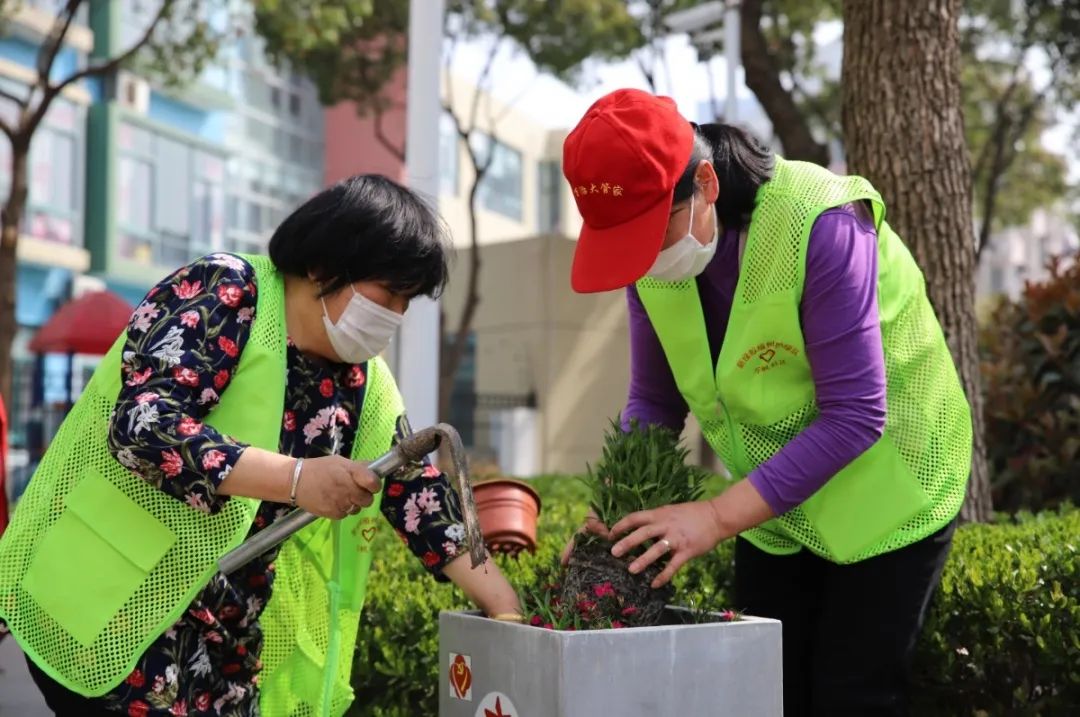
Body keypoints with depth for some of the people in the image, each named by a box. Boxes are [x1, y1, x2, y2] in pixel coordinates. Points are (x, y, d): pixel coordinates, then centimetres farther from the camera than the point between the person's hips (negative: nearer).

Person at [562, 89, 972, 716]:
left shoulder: (819, 226, -30)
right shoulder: (651, 248, -11)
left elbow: (854, 415, -31)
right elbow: (654, 400, -2)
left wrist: (720, 516, -33)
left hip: (884, 490, -5)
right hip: (772, 498, 6)